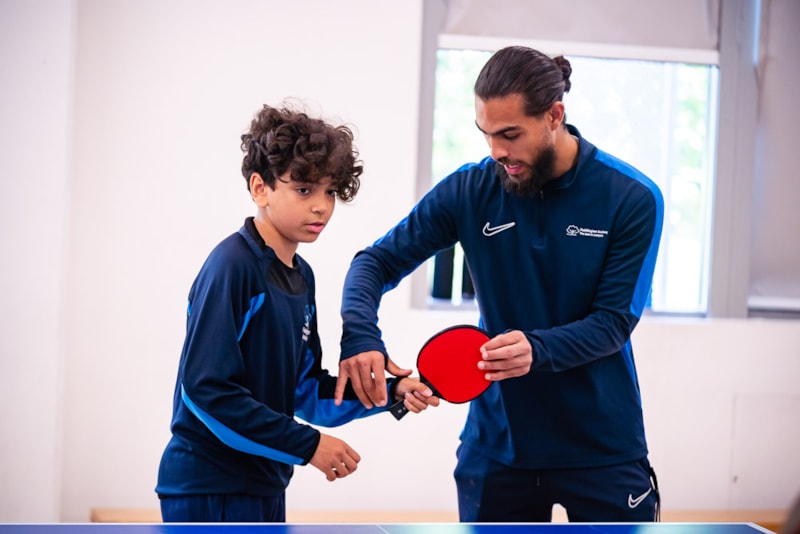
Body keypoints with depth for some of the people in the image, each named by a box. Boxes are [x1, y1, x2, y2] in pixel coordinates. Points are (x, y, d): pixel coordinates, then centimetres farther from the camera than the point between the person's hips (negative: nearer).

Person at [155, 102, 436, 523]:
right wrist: (306, 444, -20)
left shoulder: (301, 276, 11)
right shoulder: (231, 266, -16)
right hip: (209, 488, -9)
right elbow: (207, 387, -22)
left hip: (263, 485, 9)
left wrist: (390, 392, -1)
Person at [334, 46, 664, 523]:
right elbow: (377, 262, -1)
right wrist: (359, 336, -21)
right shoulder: (470, 190, -4)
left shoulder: (633, 198, -10)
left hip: (604, 449, -2)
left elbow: (613, 322, -12)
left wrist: (537, 349, -31)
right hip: (497, 443, 2)